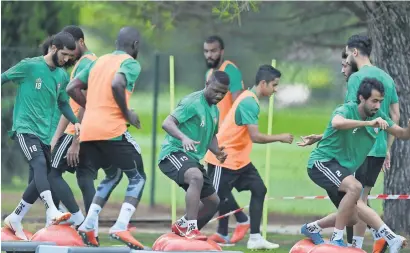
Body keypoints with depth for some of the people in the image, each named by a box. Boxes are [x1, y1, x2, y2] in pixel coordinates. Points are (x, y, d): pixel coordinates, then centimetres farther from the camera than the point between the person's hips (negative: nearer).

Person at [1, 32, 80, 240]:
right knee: (40, 164, -27)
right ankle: (52, 212, -40)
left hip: (44, 133, 7)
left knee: (39, 179, 5)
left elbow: (63, 103, 23)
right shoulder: (29, 66, -7)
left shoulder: (62, 76, 10)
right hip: (25, 128, -7)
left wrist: (75, 122, 6)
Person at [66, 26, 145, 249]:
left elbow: (72, 88, 14)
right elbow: (117, 84, -21)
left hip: (88, 131, 7)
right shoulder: (130, 64, -1)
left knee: (113, 175, 25)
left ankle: (88, 225, 10)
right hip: (112, 130, -7)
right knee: (138, 178, 7)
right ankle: (121, 227, -12)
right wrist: (127, 113, -9)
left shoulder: (99, 62, 20)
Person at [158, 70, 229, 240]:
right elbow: (167, 123, -23)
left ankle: (182, 226, 33)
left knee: (213, 201, 13)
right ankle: (190, 228, -39)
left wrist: (217, 152, 5)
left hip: (193, 158, 9)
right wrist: (184, 138, -42)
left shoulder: (214, 110, 14)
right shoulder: (192, 102, -13)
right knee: (196, 177, -39)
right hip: (174, 152, -9)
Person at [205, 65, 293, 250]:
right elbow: (255, 136, -28)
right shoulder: (249, 102, -22)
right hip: (224, 159, -10)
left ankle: (255, 238, 1)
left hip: (239, 159, 10)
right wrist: (280, 138, -18)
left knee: (259, 189, 1)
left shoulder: (250, 99, 9)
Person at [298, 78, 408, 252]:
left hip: (342, 169, 9)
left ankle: (312, 228, 37)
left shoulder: (378, 116, -1)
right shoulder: (346, 110, -21)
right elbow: (337, 123, -44)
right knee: (355, 187, -33)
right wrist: (369, 123, -51)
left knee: (351, 218, 13)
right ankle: (336, 239, -21)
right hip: (322, 162, -9)